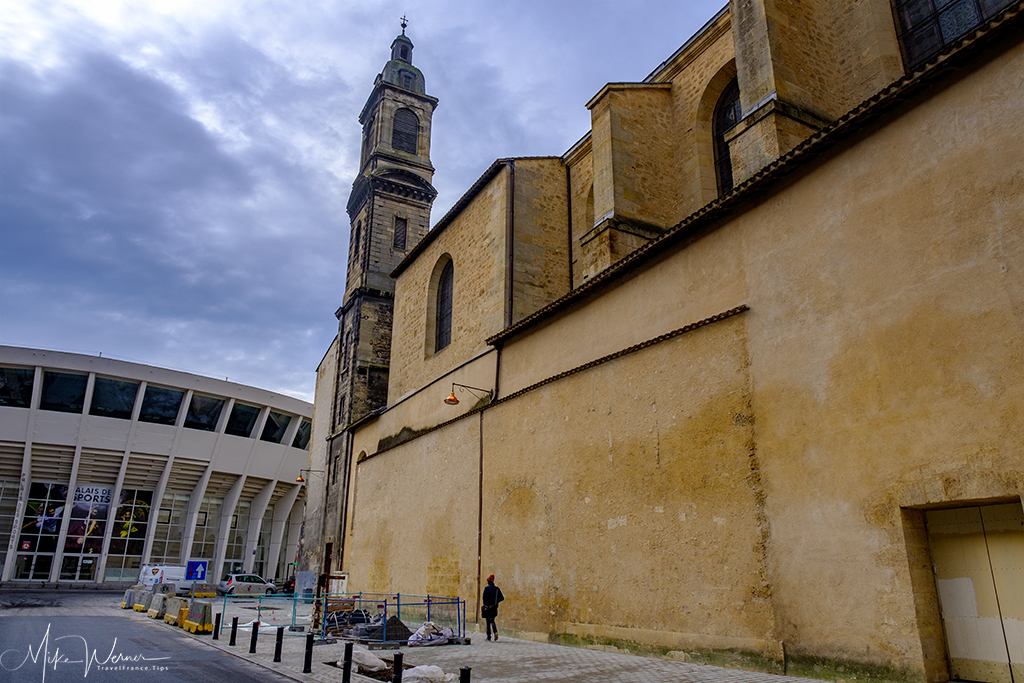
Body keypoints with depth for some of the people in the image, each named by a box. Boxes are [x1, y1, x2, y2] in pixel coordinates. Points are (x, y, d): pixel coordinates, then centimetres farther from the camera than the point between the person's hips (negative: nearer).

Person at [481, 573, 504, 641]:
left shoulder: (486, 588, -7)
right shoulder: (497, 589, 6)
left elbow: (484, 597, -15)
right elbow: (502, 598, 6)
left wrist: (485, 604, -2)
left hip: (487, 607, -4)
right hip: (494, 607, 4)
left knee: (488, 621, 5)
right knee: (492, 620, 16)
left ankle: (489, 636, 4)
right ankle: (495, 632, -8)